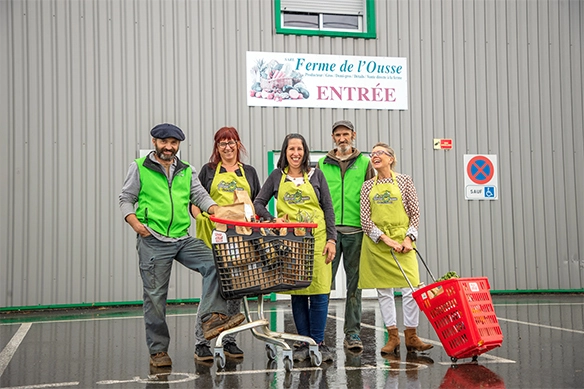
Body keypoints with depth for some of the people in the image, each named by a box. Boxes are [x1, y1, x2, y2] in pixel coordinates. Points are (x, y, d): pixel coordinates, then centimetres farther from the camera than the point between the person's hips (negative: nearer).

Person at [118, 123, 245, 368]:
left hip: (183, 239, 3)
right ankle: (158, 350, 11)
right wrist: (135, 222, -12)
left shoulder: (186, 170, 15)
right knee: (155, 295, 1)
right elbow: (126, 199, 6)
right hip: (153, 240, -3)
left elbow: (200, 195, 7)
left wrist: (217, 211, -13)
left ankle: (212, 318, -25)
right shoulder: (139, 168, 5)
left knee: (214, 264, -20)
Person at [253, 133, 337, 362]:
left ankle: (319, 342, 4)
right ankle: (304, 342, 11)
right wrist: (273, 220, -8)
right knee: (298, 292, 3)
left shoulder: (316, 175, 9)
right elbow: (258, 203, 9)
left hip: (316, 238, -1)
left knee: (319, 291, -5)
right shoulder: (277, 176, 10)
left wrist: (331, 239, 0)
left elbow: (328, 208, 7)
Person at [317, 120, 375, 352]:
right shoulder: (323, 164, 13)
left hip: (356, 231, 0)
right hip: (329, 230, 0)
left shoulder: (365, 163, 10)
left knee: (354, 282, 3)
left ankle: (352, 332, 8)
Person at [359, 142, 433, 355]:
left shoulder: (405, 181, 4)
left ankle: (411, 337, 3)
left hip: (402, 240, -2)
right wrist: (385, 239, -12)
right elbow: (365, 219, 0)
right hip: (376, 242, 2)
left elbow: (415, 213, 2)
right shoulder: (368, 186, 7)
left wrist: (408, 238, -11)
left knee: (410, 288, -8)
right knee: (383, 291, 4)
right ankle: (393, 337, 12)